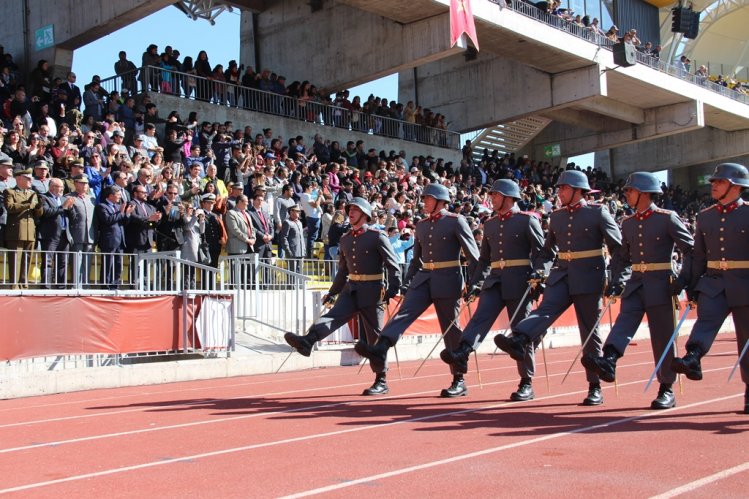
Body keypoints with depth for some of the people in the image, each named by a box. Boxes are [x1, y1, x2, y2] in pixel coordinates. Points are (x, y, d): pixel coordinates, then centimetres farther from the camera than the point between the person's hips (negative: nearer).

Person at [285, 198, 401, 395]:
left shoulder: (377, 237, -7)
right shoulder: (345, 240, 12)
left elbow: (393, 266, -10)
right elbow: (343, 270, 21)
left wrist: (392, 292, -17)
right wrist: (332, 292, 19)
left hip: (372, 292, -5)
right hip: (351, 290, 5)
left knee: (374, 337, 0)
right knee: (333, 315, -19)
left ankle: (381, 382, 8)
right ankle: (307, 342, -40)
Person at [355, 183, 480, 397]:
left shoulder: (455, 221, -4)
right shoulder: (421, 225, 13)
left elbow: (473, 253, -5)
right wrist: (406, 281, 15)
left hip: (447, 281, -5)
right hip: (423, 279, 5)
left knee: (451, 328, 0)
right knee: (404, 311, -16)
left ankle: (459, 381, 8)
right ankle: (380, 349, -33)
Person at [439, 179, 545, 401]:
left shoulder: (527, 220, -2)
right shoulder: (490, 224, 14)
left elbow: (541, 253, -4)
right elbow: (484, 258, 18)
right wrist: (474, 283, 11)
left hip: (519, 282, -4)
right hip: (495, 281, 5)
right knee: (481, 316, -19)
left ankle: (526, 384, 7)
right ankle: (461, 354, -38)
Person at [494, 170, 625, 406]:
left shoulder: (598, 213, -4)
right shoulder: (556, 216, 10)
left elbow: (618, 248, -5)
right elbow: (548, 249, 18)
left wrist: (617, 280, -11)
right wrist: (539, 270, 1)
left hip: (588, 279, -4)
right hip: (562, 275, 4)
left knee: (589, 332, 2)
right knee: (545, 309, -21)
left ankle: (595, 388, 10)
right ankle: (518, 342, -46)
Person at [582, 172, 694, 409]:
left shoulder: (667, 219, -7)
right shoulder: (628, 223, 10)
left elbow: (691, 249, -6)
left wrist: (683, 279, -12)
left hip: (660, 285, -5)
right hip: (635, 283, 5)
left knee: (662, 338, 1)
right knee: (624, 320, -17)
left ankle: (667, 390, 9)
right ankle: (607, 363, -35)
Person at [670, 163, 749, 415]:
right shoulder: (705, 216, 9)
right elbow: (699, 255, 12)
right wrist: (692, 285, 8)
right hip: (713, 282, 3)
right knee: (706, 320, -22)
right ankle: (692, 359, -39)